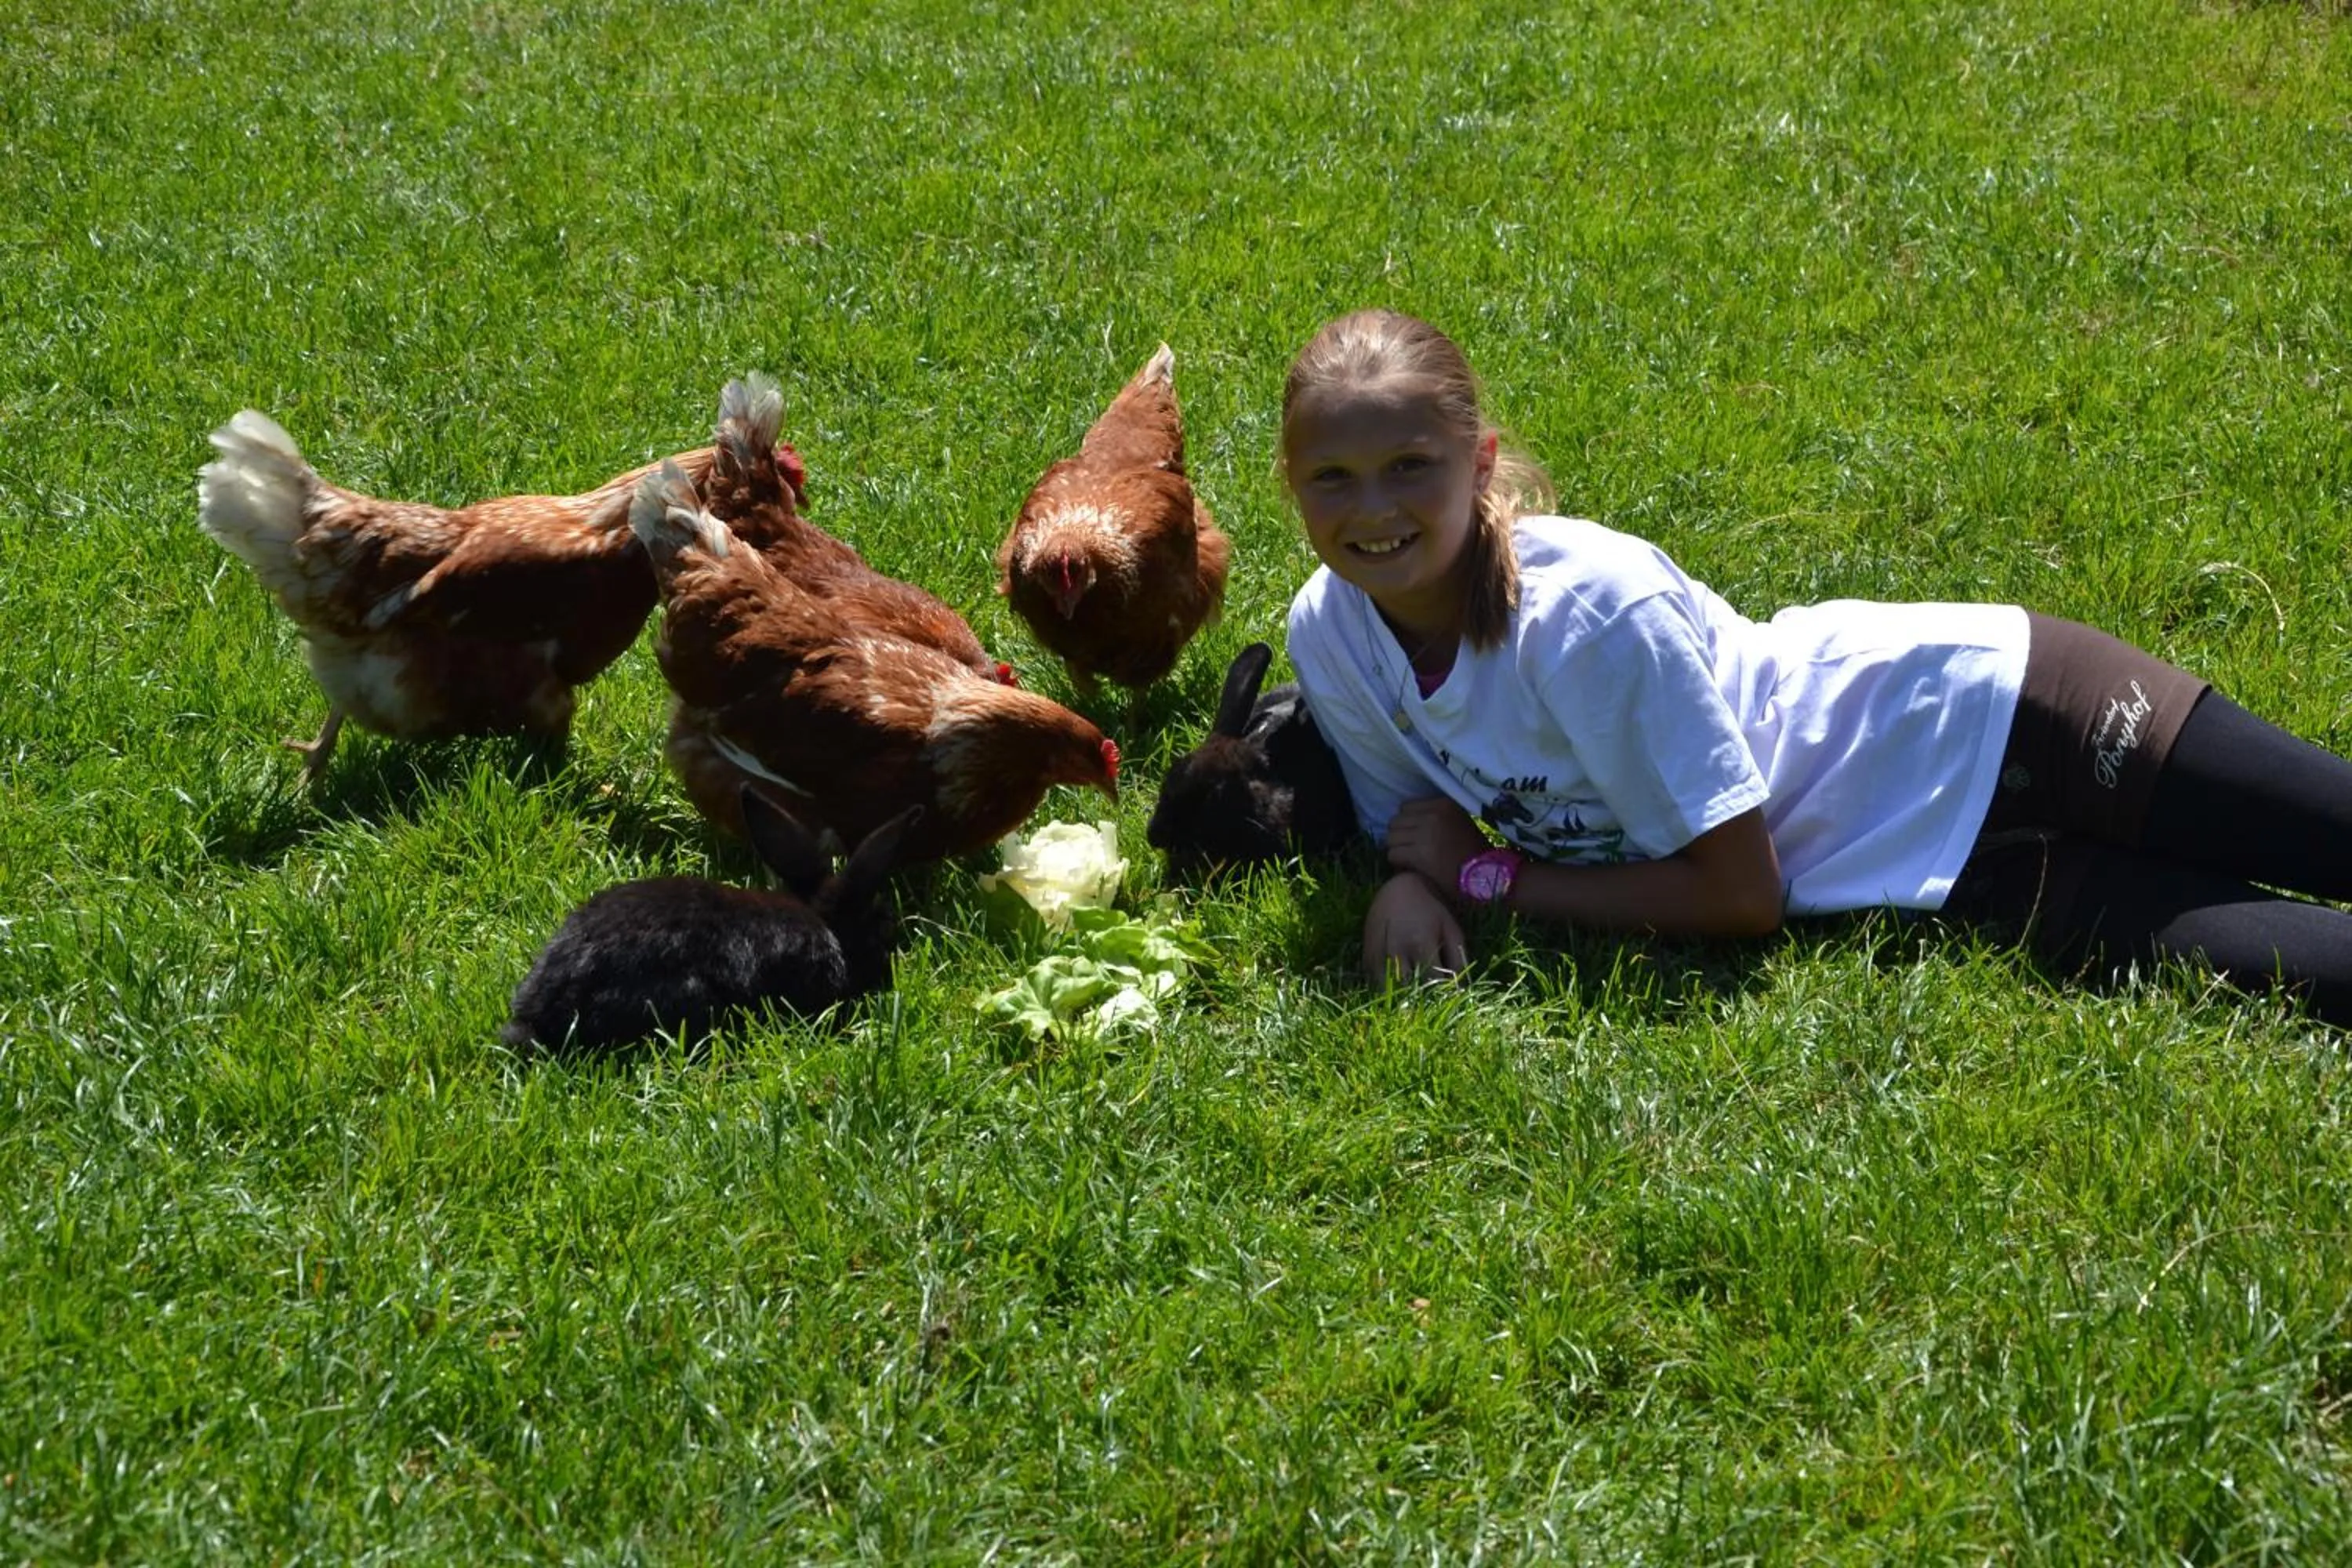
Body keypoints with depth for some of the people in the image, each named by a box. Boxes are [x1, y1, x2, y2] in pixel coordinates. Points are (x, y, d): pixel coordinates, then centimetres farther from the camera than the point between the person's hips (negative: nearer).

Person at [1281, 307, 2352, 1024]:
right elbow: (1407, 819, 6)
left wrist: (1486, 873, -18)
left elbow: (1739, 892, -22)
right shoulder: (1329, 638, -10)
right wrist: (1410, 883, -18)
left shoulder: (1590, 613, -29)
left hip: (1980, 728, -5)